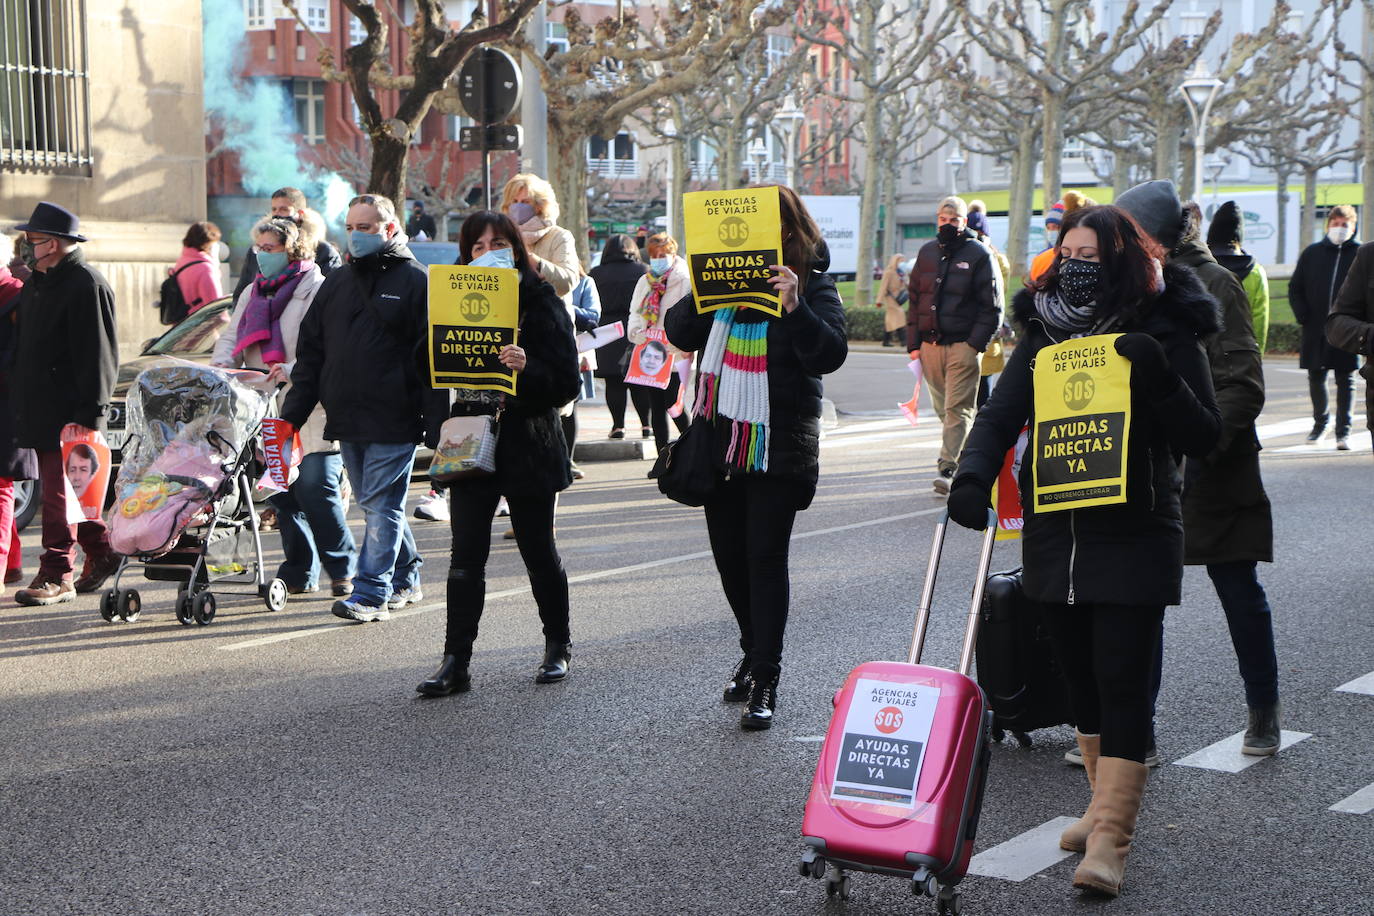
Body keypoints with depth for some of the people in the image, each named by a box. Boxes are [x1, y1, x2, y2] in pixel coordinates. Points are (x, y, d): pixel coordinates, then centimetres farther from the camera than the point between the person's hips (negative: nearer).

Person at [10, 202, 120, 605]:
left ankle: (56, 575, -1)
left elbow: (97, 357, -17)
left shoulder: (87, 285, -13)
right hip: (40, 409, 9)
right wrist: (20, 400, 19)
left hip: (67, 413, -9)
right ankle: (102, 551, 27)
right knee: (63, 488, 14)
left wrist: (87, 416, -20)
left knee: (60, 492, -6)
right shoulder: (38, 283, 16)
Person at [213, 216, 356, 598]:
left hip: (312, 412, -7)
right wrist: (222, 366, -2)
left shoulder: (317, 290, -4)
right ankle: (299, 573, 14)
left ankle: (343, 570, -1)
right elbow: (231, 337, 18)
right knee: (282, 493, 7)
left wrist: (292, 371, -26)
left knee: (315, 488, -11)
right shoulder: (252, 293, 21)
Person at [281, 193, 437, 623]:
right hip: (346, 421, 6)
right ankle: (405, 579, 26)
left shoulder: (414, 281, -2)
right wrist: (293, 413, 10)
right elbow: (310, 351, 17)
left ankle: (371, 593, -5)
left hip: (394, 421, -6)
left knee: (381, 506, -6)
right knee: (377, 506, 13)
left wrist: (436, 419, -12)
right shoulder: (336, 283, 15)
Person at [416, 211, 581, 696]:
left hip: (527, 446, -2)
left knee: (538, 550, 8)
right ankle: (455, 662, -1)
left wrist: (527, 369, -28)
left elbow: (566, 382, -9)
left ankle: (558, 646, 26)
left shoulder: (542, 303, -3)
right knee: (466, 555, -2)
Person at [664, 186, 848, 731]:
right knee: (728, 553, 13)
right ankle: (755, 652, 33)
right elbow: (680, 335, 3)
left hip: (778, 445, -5)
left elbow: (830, 355, -15)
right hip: (721, 438, 5)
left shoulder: (813, 285, -4)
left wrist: (794, 306, -28)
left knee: (765, 557, -5)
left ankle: (764, 679, 1)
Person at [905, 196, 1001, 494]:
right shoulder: (927, 252, 15)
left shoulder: (979, 254, -1)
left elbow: (991, 306, -3)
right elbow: (914, 299, 17)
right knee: (943, 409, 9)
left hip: (963, 345, -6)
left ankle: (948, 468, -14)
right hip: (930, 344, 6)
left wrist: (975, 344, -12)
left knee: (958, 409, -10)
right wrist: (914, 343, 9)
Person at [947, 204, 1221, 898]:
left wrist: (1159, 379, -23)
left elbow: (1204, 439, -6)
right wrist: (973, 476, -18)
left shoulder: (1164, 335, -4)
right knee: (1081, 676, 13)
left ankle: (1109, 839, -4)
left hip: (1134, 537, -5)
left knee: (1121, 680, -7)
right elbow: (1000, 415, 1)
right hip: (1055, 534, 5)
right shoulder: (1043, 333, 7)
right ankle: (1107, 806, 29)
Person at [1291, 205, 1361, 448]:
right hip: (1315, 330, 2)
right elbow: (1295, 287, 12)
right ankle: (1320, 421, 29)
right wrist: (1303, 316, -1)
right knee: (1315, 378, 9)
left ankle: (1343, 430, 7)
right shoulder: (1312, 253, 8)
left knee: (1345, 380, 1)